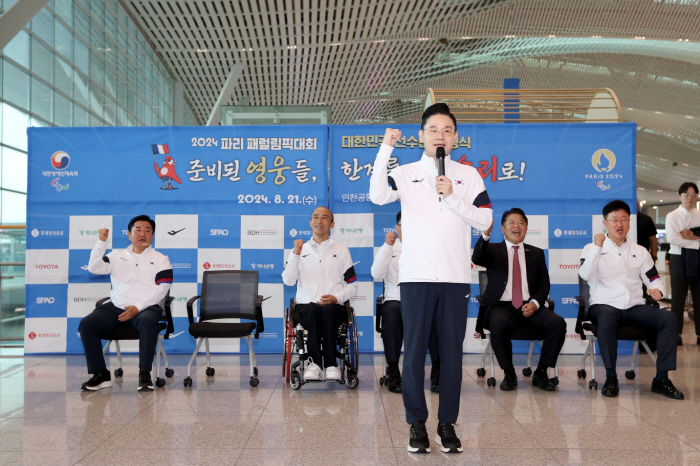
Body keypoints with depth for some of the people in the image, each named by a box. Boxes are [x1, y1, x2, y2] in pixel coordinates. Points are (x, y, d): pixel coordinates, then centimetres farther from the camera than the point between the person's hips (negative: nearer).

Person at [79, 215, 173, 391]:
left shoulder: (160, 259, 10)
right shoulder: (117, 256, 19)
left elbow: (161, 289, -2)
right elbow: (94, 268, 6)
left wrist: (137, 307, -13)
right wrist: (101, 242, -3)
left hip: (146, 307, -3)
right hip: (116, 306, 3)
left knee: (148, 321, -37)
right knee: (86, 324, -20)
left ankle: (145, 373, -26)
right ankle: (100, 374, -12)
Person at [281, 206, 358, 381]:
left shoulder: (342, 250, 17)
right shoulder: (300, 249, 17)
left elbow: (352, 285, 12)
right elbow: (288, 280, 4)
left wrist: (336, 297, -7)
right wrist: (296, 254, -6)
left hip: (334, 307, 0)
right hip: (306, 306, 0)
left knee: (328, 310, -35)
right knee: (313, 310, -36)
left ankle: (327, 364, -34)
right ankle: (315, 362, -35)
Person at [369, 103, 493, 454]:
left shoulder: (469, 176, 11)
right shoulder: (404, 174, 7)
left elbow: (485, 219, 2)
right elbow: (377, 195, -13)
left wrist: (452, 197, -10)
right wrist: (386, 149, -14)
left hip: (456, 278, 1)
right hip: (416, 276, -1)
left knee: (452, 352, 5)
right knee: (414, 351, 2)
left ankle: (447, 424, 17)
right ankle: (416, 423, 14)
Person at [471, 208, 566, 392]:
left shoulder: (536, 253, 19)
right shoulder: (493, 250, 11)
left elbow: (544, 284, 13)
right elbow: (476, 259, -12)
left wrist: (535, 303, -7)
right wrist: (485, 234, -28)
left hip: (529, 306, 3)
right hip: (502, 306, -3)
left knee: (558, 323, -25)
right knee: (498, 326, -37)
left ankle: (540, 373, -7)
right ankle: (509, 374, -13)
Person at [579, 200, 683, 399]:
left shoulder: (640, 251, 19)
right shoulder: (592, 248, 7)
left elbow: (654, 280, 18)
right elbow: (585, 275, -11)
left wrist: (657, 290, -6)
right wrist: (597, 247, -19)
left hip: (635, 307, 4)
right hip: (604, 305, -4)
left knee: (669, 319, -22)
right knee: (607, 319, -39)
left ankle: (661, 379, -18)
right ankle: (611, 377, -28)